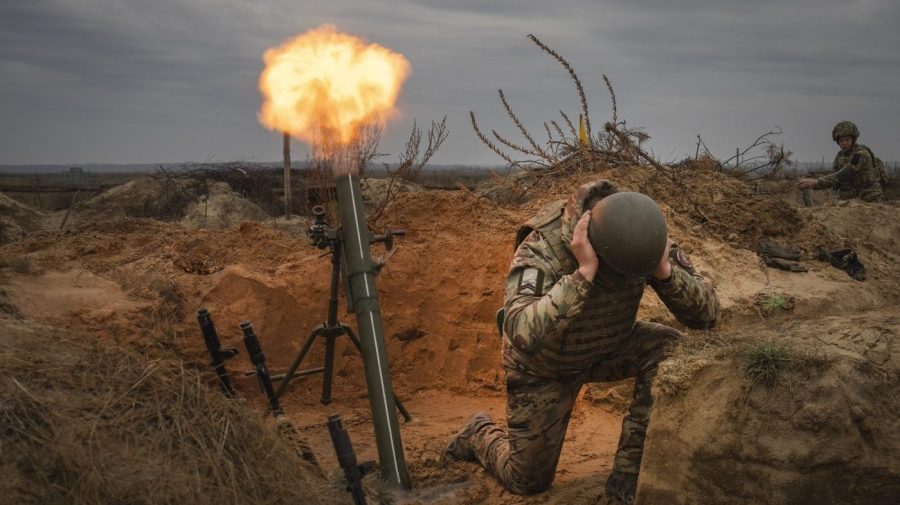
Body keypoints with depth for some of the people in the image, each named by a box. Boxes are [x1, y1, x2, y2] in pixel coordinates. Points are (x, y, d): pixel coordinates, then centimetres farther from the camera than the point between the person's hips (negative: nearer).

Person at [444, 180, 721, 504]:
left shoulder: (641, 240, -24)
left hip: (609, 349, 4)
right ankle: (480, 434, 37)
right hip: (544, 365, -3)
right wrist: (583, 273, -54)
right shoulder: (541, 248, -37)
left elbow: (707, 314, -22)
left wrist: (665, 270, -40)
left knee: (669, 349, -26)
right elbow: (523, 335, -52)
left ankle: (629, 474, -14)